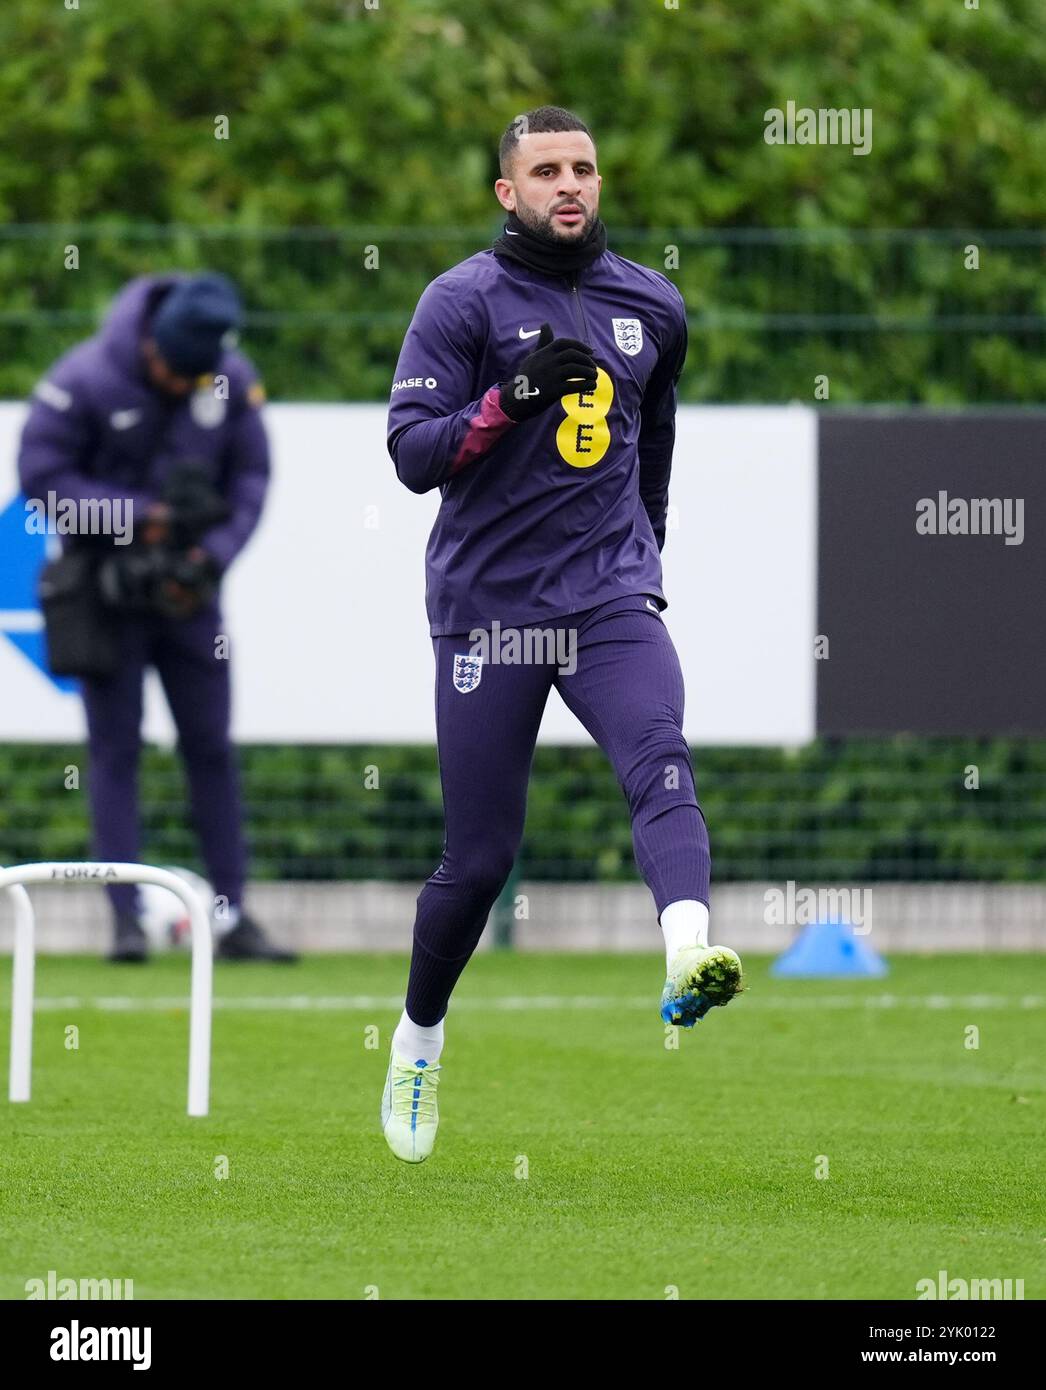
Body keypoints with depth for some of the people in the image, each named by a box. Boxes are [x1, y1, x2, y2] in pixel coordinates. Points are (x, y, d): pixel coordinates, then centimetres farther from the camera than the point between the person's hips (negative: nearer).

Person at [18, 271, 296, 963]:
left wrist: (212, 554, -11)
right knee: (116, 748, -3)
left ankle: (233, 916, 9)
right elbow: (42, 476, -12)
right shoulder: (84, 380, -16)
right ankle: (127, 918, -2)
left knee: (213, 749, 4)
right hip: (106, 586, -3)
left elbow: (250, 478, 4)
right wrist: (138, 515, -19)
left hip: (188, 586, 3)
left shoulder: (233, 383, -5)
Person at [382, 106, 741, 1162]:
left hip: (611, 599, 3)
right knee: (480, 854, 1)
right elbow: (412, 452, -9)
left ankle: (688, 954, -49)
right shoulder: (463, 301, -2)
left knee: (661, 765, -26)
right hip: (487, 609, -3)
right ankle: (418, 1037, 24)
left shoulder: (652, 306, 12)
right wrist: (511, 400, -22)